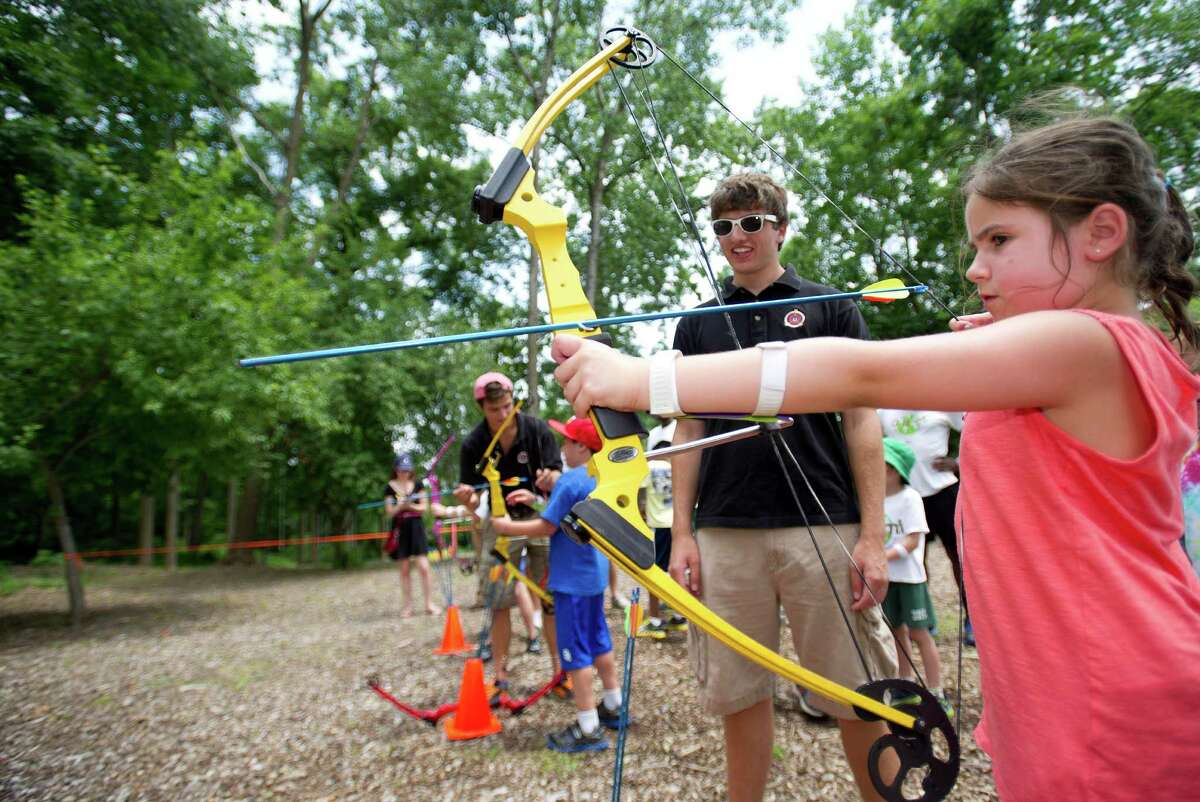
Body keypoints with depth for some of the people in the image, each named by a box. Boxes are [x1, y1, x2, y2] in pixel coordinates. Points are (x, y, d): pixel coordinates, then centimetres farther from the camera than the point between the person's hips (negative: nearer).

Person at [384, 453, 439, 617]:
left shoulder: (417, 484, 3)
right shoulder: (390, 488, 1)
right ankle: (408, 605, 14)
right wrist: (400, 506, -20)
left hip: (416, 528, 0)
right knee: (404, 569, 5)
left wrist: (411, 506, -16)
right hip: (400, 530, 0)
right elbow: (389, 513, -1)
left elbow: (424, 507, 3)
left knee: (424, 567, -7)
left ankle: (429, 603, 2)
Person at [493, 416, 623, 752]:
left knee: (575, 650, -1)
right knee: (598, 640, 20)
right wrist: (537, 499, 15)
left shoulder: (570, 480, -20)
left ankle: (588, 728, 5)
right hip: (595, 573, 9)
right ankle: (613, 706, 31)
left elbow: (547, 527, -18)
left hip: (573, 577, -9)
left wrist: (508, 527, -6)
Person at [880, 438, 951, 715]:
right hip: (886, 576, 6)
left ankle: (937, 695, 9)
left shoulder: (910, 498, -13)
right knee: (898, 630, 15)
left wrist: (883, 556, -26)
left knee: (919, 633, -2)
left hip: (910, 575, -6)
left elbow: (913, 540, -17)